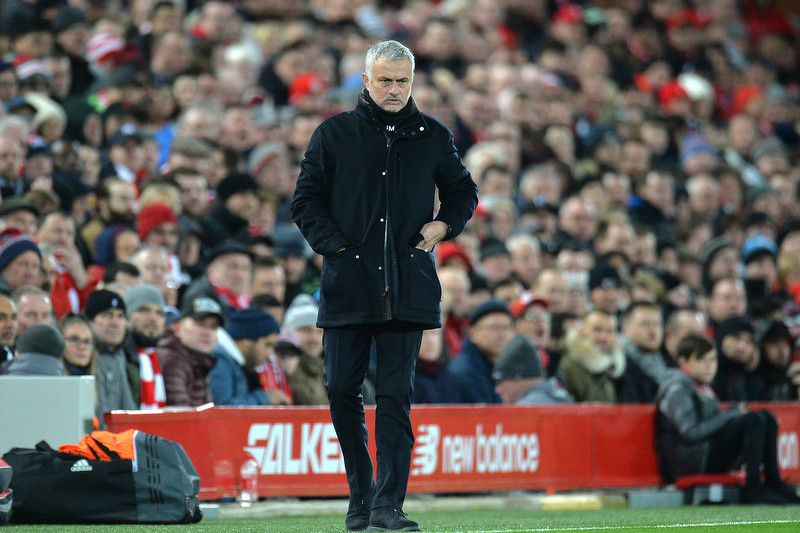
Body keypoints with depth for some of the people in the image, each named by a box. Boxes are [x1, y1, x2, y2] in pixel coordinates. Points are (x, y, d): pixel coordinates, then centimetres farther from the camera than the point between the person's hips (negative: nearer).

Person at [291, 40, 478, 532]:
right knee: (343, 390, 3)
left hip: (408, 284, 0)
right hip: (348, 283, 0)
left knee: (396, 396, -6)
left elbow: (464, 192, 22)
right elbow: (306, 200, 8)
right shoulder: (334, 134, 5)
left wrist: (443, 225, 4)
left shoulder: (433, 137, 9)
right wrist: (333, 244, -5)